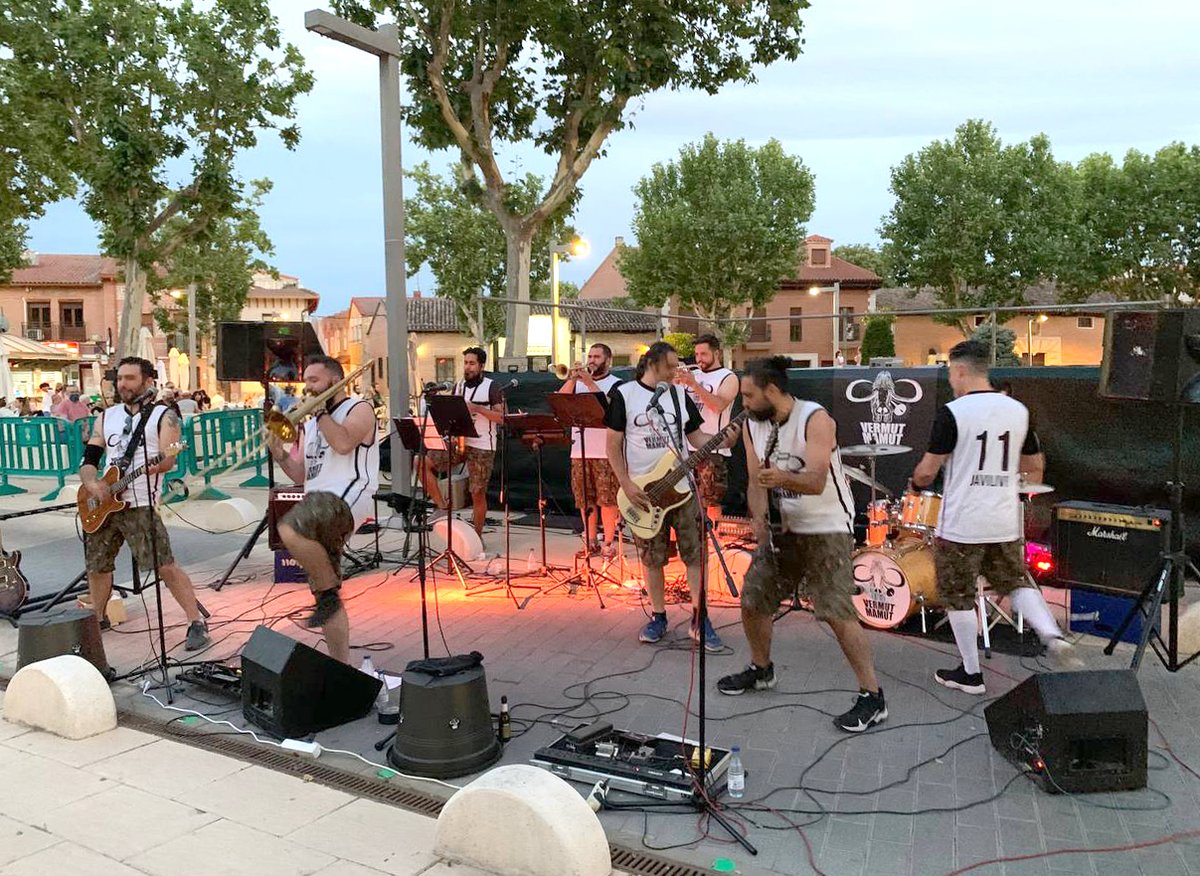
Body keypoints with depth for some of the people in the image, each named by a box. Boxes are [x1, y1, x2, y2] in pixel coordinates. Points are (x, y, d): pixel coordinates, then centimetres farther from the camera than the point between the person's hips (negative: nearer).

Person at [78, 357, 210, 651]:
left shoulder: (163, 416, -1)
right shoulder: (106, 417, 16)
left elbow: (167, 461, -11)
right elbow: (89, 459, 14)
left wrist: (135, 470, -28)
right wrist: (91, 483, -7)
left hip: (140, 505, -6)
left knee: (165, 566, -15)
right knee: (96, 566, 16)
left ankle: (197, 624, -9)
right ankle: (96, 621, 37)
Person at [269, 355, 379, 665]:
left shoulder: (358, 409, 3)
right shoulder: (309, 424, 25)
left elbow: (343, 443, -18)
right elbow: (301, 475, 19)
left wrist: (320, 411, -5)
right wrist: (279, 453, 2)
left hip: (346, 498, -8)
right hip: (318, 505, 8)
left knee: (290, 530, -35)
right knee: (323, 591, 7)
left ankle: (330, 593, -16)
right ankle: (341, 664, 15)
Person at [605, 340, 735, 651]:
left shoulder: (680, 394, 7)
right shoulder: (624, 394, -3)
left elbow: (696, 437, 11)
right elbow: (613, 445, -2)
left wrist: (724, 440, -9)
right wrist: (627, 485, -11)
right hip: (642, 490, -2)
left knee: (695, 552, -1)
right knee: (652, 557, 6)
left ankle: (700, 619, 7)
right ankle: (658, 617, 20)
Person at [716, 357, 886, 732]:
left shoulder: (815, 419, -20)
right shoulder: (752, 425, 0)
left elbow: (817, 481, -30)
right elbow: (755, 480, -1)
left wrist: (784, 479, -50)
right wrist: (758, 518, -19)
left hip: (828, 529, -7)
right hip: (784, 528, 7)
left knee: (837, 612, -15)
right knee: (752, 598, 10)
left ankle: (872, 697, -3)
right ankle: (761, 669, 34)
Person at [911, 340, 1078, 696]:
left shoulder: (953, 412, -14)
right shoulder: (1018, 410, 4)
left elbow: (927, 470, -14)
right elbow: (1029, 464, 15)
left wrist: (917, 482, 7)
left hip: (961, 525, -5)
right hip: (1005, 523, 5)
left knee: (959, 597, 9)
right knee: (1016, 583, 21)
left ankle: (970, 673, 17)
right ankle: (1052, 634, -2)